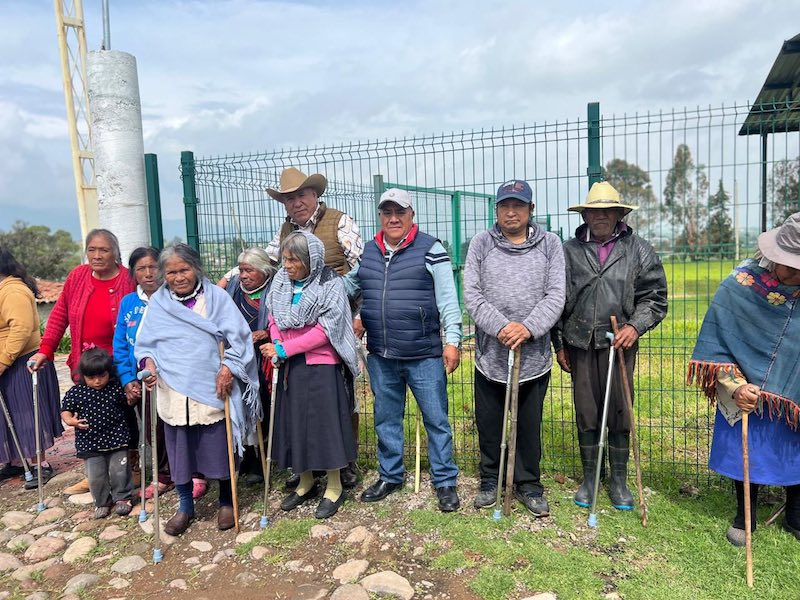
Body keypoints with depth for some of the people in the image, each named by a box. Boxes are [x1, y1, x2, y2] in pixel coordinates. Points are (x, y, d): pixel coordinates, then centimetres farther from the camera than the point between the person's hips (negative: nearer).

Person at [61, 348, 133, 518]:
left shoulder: (117, 388, -7)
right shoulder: (75, 392, -8)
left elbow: (128, 402, 9)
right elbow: (65, 409, 1)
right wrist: (70, 420, -17)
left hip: (116, 440, -1)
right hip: (90, 443, 1)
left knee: (120, 471, 4)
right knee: (96, 476, 7)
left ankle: (122, 497, 26)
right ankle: (102, 502, 29)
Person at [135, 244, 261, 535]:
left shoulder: (216, 296, -2)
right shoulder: (157, 302, 5)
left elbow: (237, 335, -5)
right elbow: (145, 341, 11)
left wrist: (228, 367, -14)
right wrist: (148, 361, -8)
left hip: (212, 388, -2)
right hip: (173, 391, 2)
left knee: (219, 448, 7)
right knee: (179, 450, 11)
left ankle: (226, 502, 28)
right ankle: (185, 506, 31)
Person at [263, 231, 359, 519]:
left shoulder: (330, 285, -12)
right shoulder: (280, 282, 4)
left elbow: (325, 330, -16)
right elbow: (273, 318, 11)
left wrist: (285, 349, -17)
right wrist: (276, 345, -9)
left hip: (322, 365, -5)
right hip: (290, 366, 6)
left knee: (326, 422, 2)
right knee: (294, 421, 13)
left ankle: (334, 488, 19)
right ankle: (305, 482, 32)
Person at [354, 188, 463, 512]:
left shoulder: (430, 249, -5)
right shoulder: (368, 251, 9)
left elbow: (448, 299, -7)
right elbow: (355, 289, 22)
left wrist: (452, 340, -11)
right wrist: (358, 317, 6)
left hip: (424, 355, -4)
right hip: (381, 356, 5)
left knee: (436, 419, 5)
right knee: (386, 419, 16)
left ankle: (445, 482, 21)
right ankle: (390, 476, 34)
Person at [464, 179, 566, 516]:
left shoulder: (549, 244, 3)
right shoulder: (481, 244, 3)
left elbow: (555, 295, -5)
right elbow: (472, 294, -5)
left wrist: (528, 328, -20)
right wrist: (500, 327, -19)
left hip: (535, 356, 0)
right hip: (490, 355, 0)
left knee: (529, 425, 12)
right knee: (489, 424, 13)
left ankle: (528, 484, 30)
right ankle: (490, 480, 33)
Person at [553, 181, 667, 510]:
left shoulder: (639, 250, 4)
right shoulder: (569, 251, 5)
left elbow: (654, 297, 5)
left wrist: (635, 326, -12)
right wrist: (559, 343, 9)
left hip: (619, 343, -1)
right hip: (580, 344, 1)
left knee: (619, 412, 5)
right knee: (586, 414, 8)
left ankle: (619, 480, 22)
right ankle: (589, 478, 24)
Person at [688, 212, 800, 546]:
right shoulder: (739, 286, -17)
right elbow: (713, 346, -10)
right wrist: (735, 386, -17)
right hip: (747, 393, -2)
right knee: (744, 452, 9)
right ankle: (744, 516, 32)